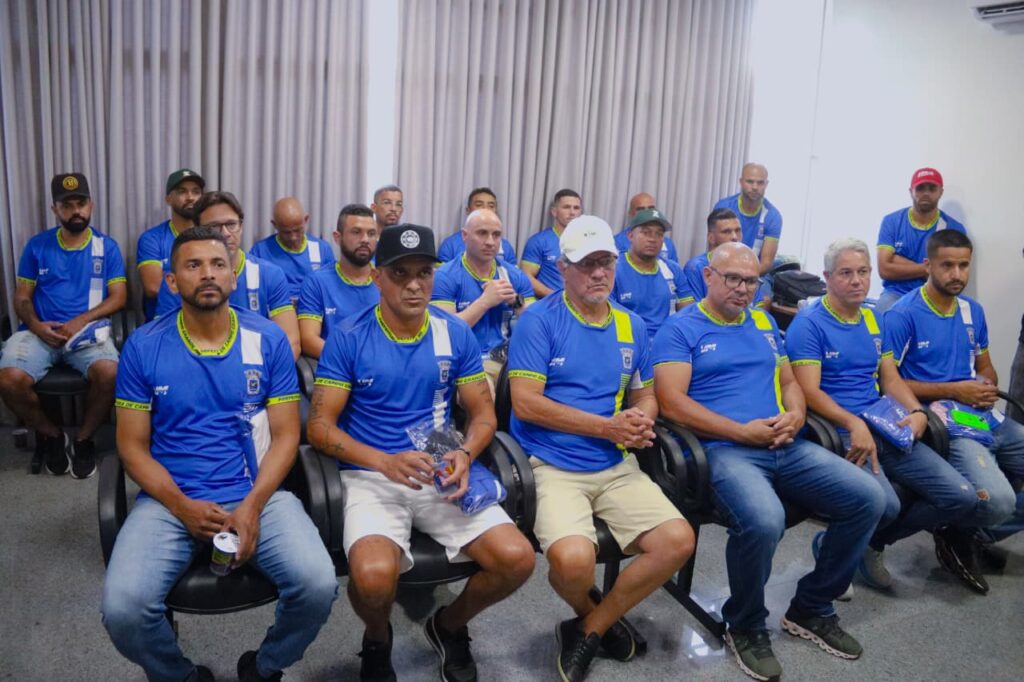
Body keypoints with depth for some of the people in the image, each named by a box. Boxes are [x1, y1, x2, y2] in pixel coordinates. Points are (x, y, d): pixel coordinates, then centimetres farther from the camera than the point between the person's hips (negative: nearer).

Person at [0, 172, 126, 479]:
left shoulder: (107, 246, 9)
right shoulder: (37, 245, 12)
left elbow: (118, 297, 3)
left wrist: (82, 320, -13)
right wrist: (36, 325, -10)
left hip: (88, 331, -1)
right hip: (40, 332, 2)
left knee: (109, 373, -34)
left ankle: (84, 438, -5)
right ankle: (50, 434, 3)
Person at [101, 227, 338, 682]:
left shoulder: (269, 340, 1)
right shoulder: (143, 346, 1)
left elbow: (285, 435, 0)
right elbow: (132, 446, 2)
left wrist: (251, 507, -15)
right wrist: (183, 506, -13)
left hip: (257, 494, 0)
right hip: (169, 501, 1)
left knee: (318, 586, -23)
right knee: (122, 609, -24)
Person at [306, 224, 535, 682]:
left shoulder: (456, 334, 2)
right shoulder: (348, 338, -6)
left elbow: (483, 414, 7)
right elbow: (320, 426, -7)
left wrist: (464, 455, -16)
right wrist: (385, 461, -23)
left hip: (441, 476, 3)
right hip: (370, 476, -3)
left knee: (518, 559, -17)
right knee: (374, 574, -32)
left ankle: (450, 625, 18)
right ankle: (377, 641, 9)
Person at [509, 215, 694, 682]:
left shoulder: (632, 325, 12)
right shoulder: (539, 320, -6)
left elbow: (645, 395, 19)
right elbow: (525, 403, -13)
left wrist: (641, 422, -7)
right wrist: (607, 426, -14)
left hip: (616, 466, 6)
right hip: (552, 465, -5)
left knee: (678, 541, -13)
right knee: (573, 558, -30)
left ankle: (587, 630, 8)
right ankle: (598, 615, 11)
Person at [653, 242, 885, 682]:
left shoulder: (764, 324, 21)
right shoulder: (681, 329, -1)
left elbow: (789, 381, 24)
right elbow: (671, 402, -11)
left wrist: (795, 416, -1)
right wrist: (743, 432, -14)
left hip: (787, 447, 7)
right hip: (724, 449, -7)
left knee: (868, 498, -8)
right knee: (764, 521, -35)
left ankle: (812, 608, 12)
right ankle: (745, 626, -3)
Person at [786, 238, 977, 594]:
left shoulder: (874, 320, 18)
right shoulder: (809, 323, -6)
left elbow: (890, 378, 17)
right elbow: (810, 392, -14)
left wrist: (917, 412, -3)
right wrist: (854, 424, -26)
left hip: (886, 428, 8)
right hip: (838, 432, -7)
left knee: (961, 496, -4)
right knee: (885, 505, -32)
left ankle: (871, 543, 14)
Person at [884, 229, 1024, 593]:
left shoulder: (973, 310, 14)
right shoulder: (903, 314, -9)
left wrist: (989, 385, 0)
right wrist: (953, 391, -13)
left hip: (986, 418, 8)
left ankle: (973, 534, 15)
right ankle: (955, 534, 5)